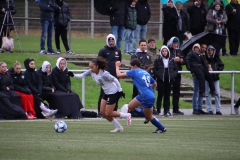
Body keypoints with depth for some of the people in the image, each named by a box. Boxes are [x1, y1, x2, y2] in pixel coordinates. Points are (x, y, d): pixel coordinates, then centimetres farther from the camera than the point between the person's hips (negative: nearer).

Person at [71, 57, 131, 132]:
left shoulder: (104, 74, -27)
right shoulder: (91, 72, -5)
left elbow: (115, 79, -20)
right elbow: (82, 75, -4)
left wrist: (120, 90, -16)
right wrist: (73, 75, -21)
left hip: (113, 93, -9)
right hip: (106, 93, 9)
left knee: (108, 113, -5)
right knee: (102, 112, 7)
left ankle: (127, 115, 14)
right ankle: (118, 127, 17)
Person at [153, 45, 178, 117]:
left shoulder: (172, 60, 8)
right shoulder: (158, 60, 1)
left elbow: (176, 69, 11)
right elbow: (155, 70, 0)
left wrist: (172, 75, -6)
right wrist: (159, 76, -14)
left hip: (169, 80, 3)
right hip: (161, 81, -3)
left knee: (167, 95, 5)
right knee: (160, 95, -2)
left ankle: (167, 111, 9)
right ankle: (159, 111, 1)